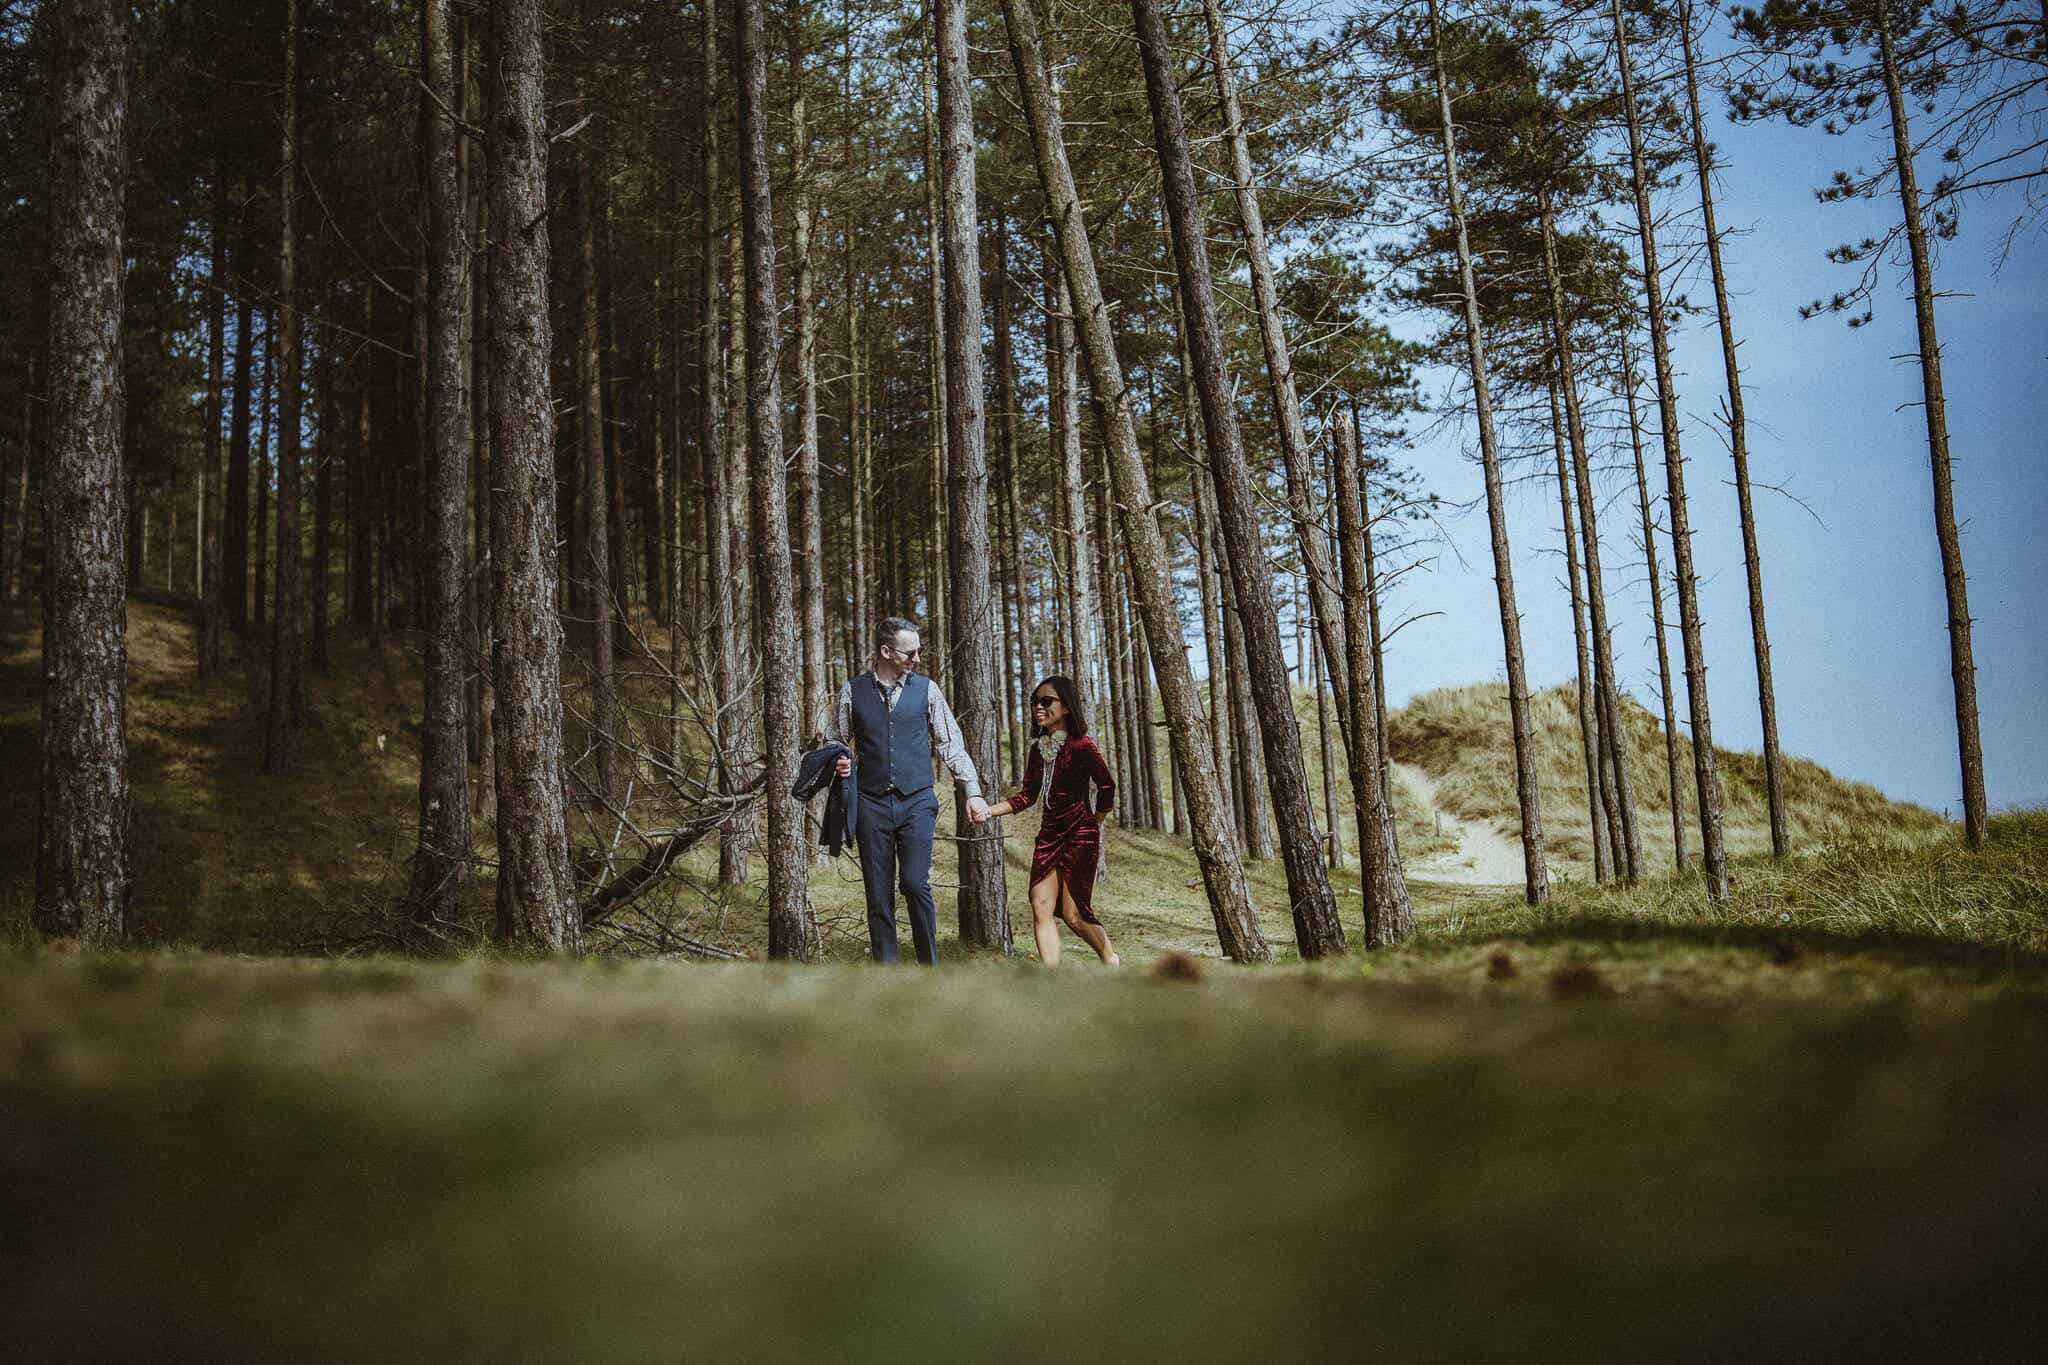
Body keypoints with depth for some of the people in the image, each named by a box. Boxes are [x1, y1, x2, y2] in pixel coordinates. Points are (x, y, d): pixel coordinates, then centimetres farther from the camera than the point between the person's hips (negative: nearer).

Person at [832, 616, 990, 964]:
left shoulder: (926, 689, 5)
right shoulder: (853, 691, 4)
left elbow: (951, 744, 8)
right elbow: (838, 743, 15)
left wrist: (973, 792, 2)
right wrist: (839, 763, -8)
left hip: (917, 801, -1)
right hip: (872, 804, 1)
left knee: (915, 884, -14)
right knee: (878, 895, 2)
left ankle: (930, 967, -1)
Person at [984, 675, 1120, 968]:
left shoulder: (1080, 746, -12)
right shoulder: (1038, 749, 8)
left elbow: (1107, 786, -8)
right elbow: (1028, 796, 10)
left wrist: (1092, 825, 3)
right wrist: (989, 811, -2)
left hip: (1079, 838, -7)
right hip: (1048, 836, 7)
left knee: (1074, 915, -4)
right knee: (1041, 909, -3)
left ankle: (1114, 962, 20)